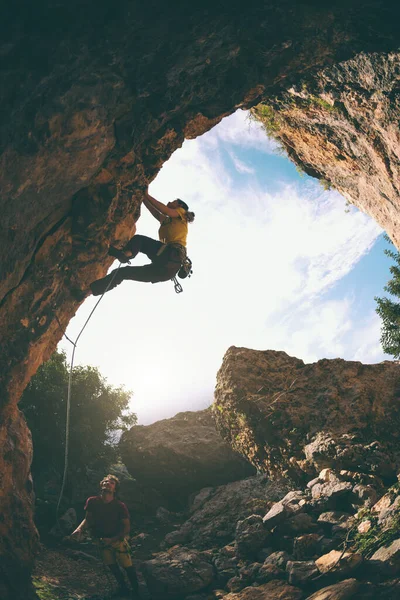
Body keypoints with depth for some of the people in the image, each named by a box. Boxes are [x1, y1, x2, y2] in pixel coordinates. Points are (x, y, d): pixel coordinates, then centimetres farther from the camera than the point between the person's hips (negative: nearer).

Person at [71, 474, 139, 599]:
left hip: (118, 540, -3)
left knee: (128, 567, -3)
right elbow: (88, 519, -5)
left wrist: (112, 540, -23)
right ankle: (123, 588, 41)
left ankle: (136, 593, 18)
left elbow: (127, 527, -16)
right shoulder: (92, 501, -17)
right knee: (112, 566, 17)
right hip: (102, 541, 4)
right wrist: (79, 529, -24)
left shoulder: (120, 506, -23)